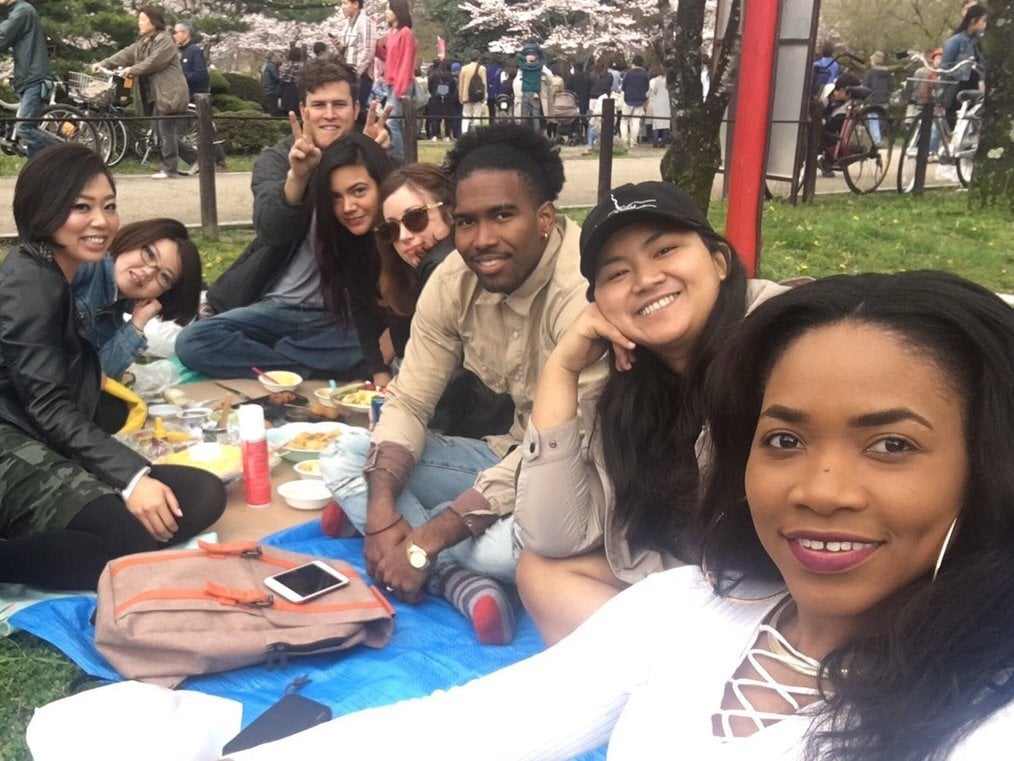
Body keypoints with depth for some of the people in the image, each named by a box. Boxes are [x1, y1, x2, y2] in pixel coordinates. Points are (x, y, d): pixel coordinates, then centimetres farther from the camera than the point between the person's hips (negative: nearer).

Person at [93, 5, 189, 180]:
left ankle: (170, 169, -4)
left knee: (167, 132, -8)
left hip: (169, 94, -10)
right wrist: (103, 63, 5)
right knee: (161, 132, 11)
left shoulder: (165, 40, -10)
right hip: (157, 94, 10)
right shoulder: (143, 42, 19)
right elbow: (126, 54, 13)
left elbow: (153, 62, -19)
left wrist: (132, 70, -13)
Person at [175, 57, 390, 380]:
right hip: (278, 306, 1)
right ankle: (314, 370, -17)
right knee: (192, 341, -20)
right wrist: (297, 175, -36)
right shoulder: (276, 159, 2)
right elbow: (271, 231, -17)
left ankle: (250, 357, -17)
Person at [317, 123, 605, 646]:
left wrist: (423, 540, -27)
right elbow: (408, 403, -1)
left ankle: (433, 561, -9)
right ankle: (462, 582, -20)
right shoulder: (454, 279, -6)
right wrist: (381, 510, -19)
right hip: (506, 455, 7)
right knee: (344, 456, -4)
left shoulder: (584, 289, -28)